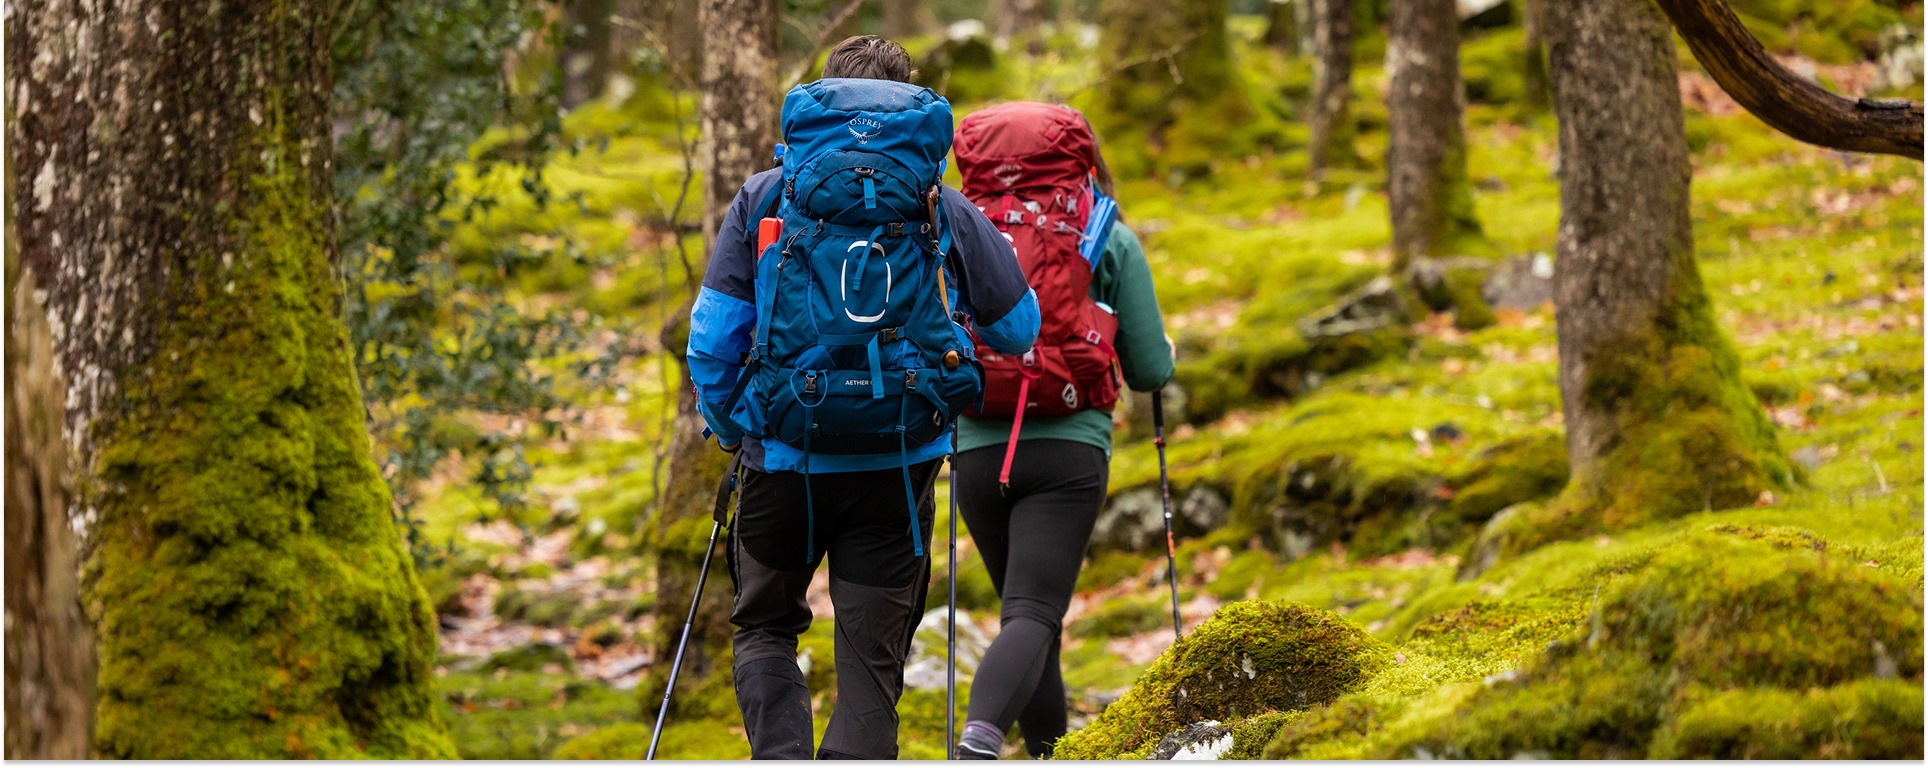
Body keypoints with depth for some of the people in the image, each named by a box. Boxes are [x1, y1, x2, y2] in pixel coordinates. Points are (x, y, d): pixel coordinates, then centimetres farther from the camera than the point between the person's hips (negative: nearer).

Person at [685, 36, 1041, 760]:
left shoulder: (763, 196, 2)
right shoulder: (943, 206, 4)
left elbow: (713, 337, -1)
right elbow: (1019, 327, 12)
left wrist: (725, 427, 17)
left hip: (783, 455, 0)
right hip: (898, 466, 0)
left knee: (763, 627, 19)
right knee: (871, 654, 8)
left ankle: (783, 755, -5)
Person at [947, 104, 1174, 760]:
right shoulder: (1107, 236, 7)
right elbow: (1150, 371, 7)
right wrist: (1164, 355, 30)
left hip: (978, 453, 3)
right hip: (1070, 449, -3)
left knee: (1032, 612, 19)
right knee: (1032, 615, -11)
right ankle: (981, 739, -37)